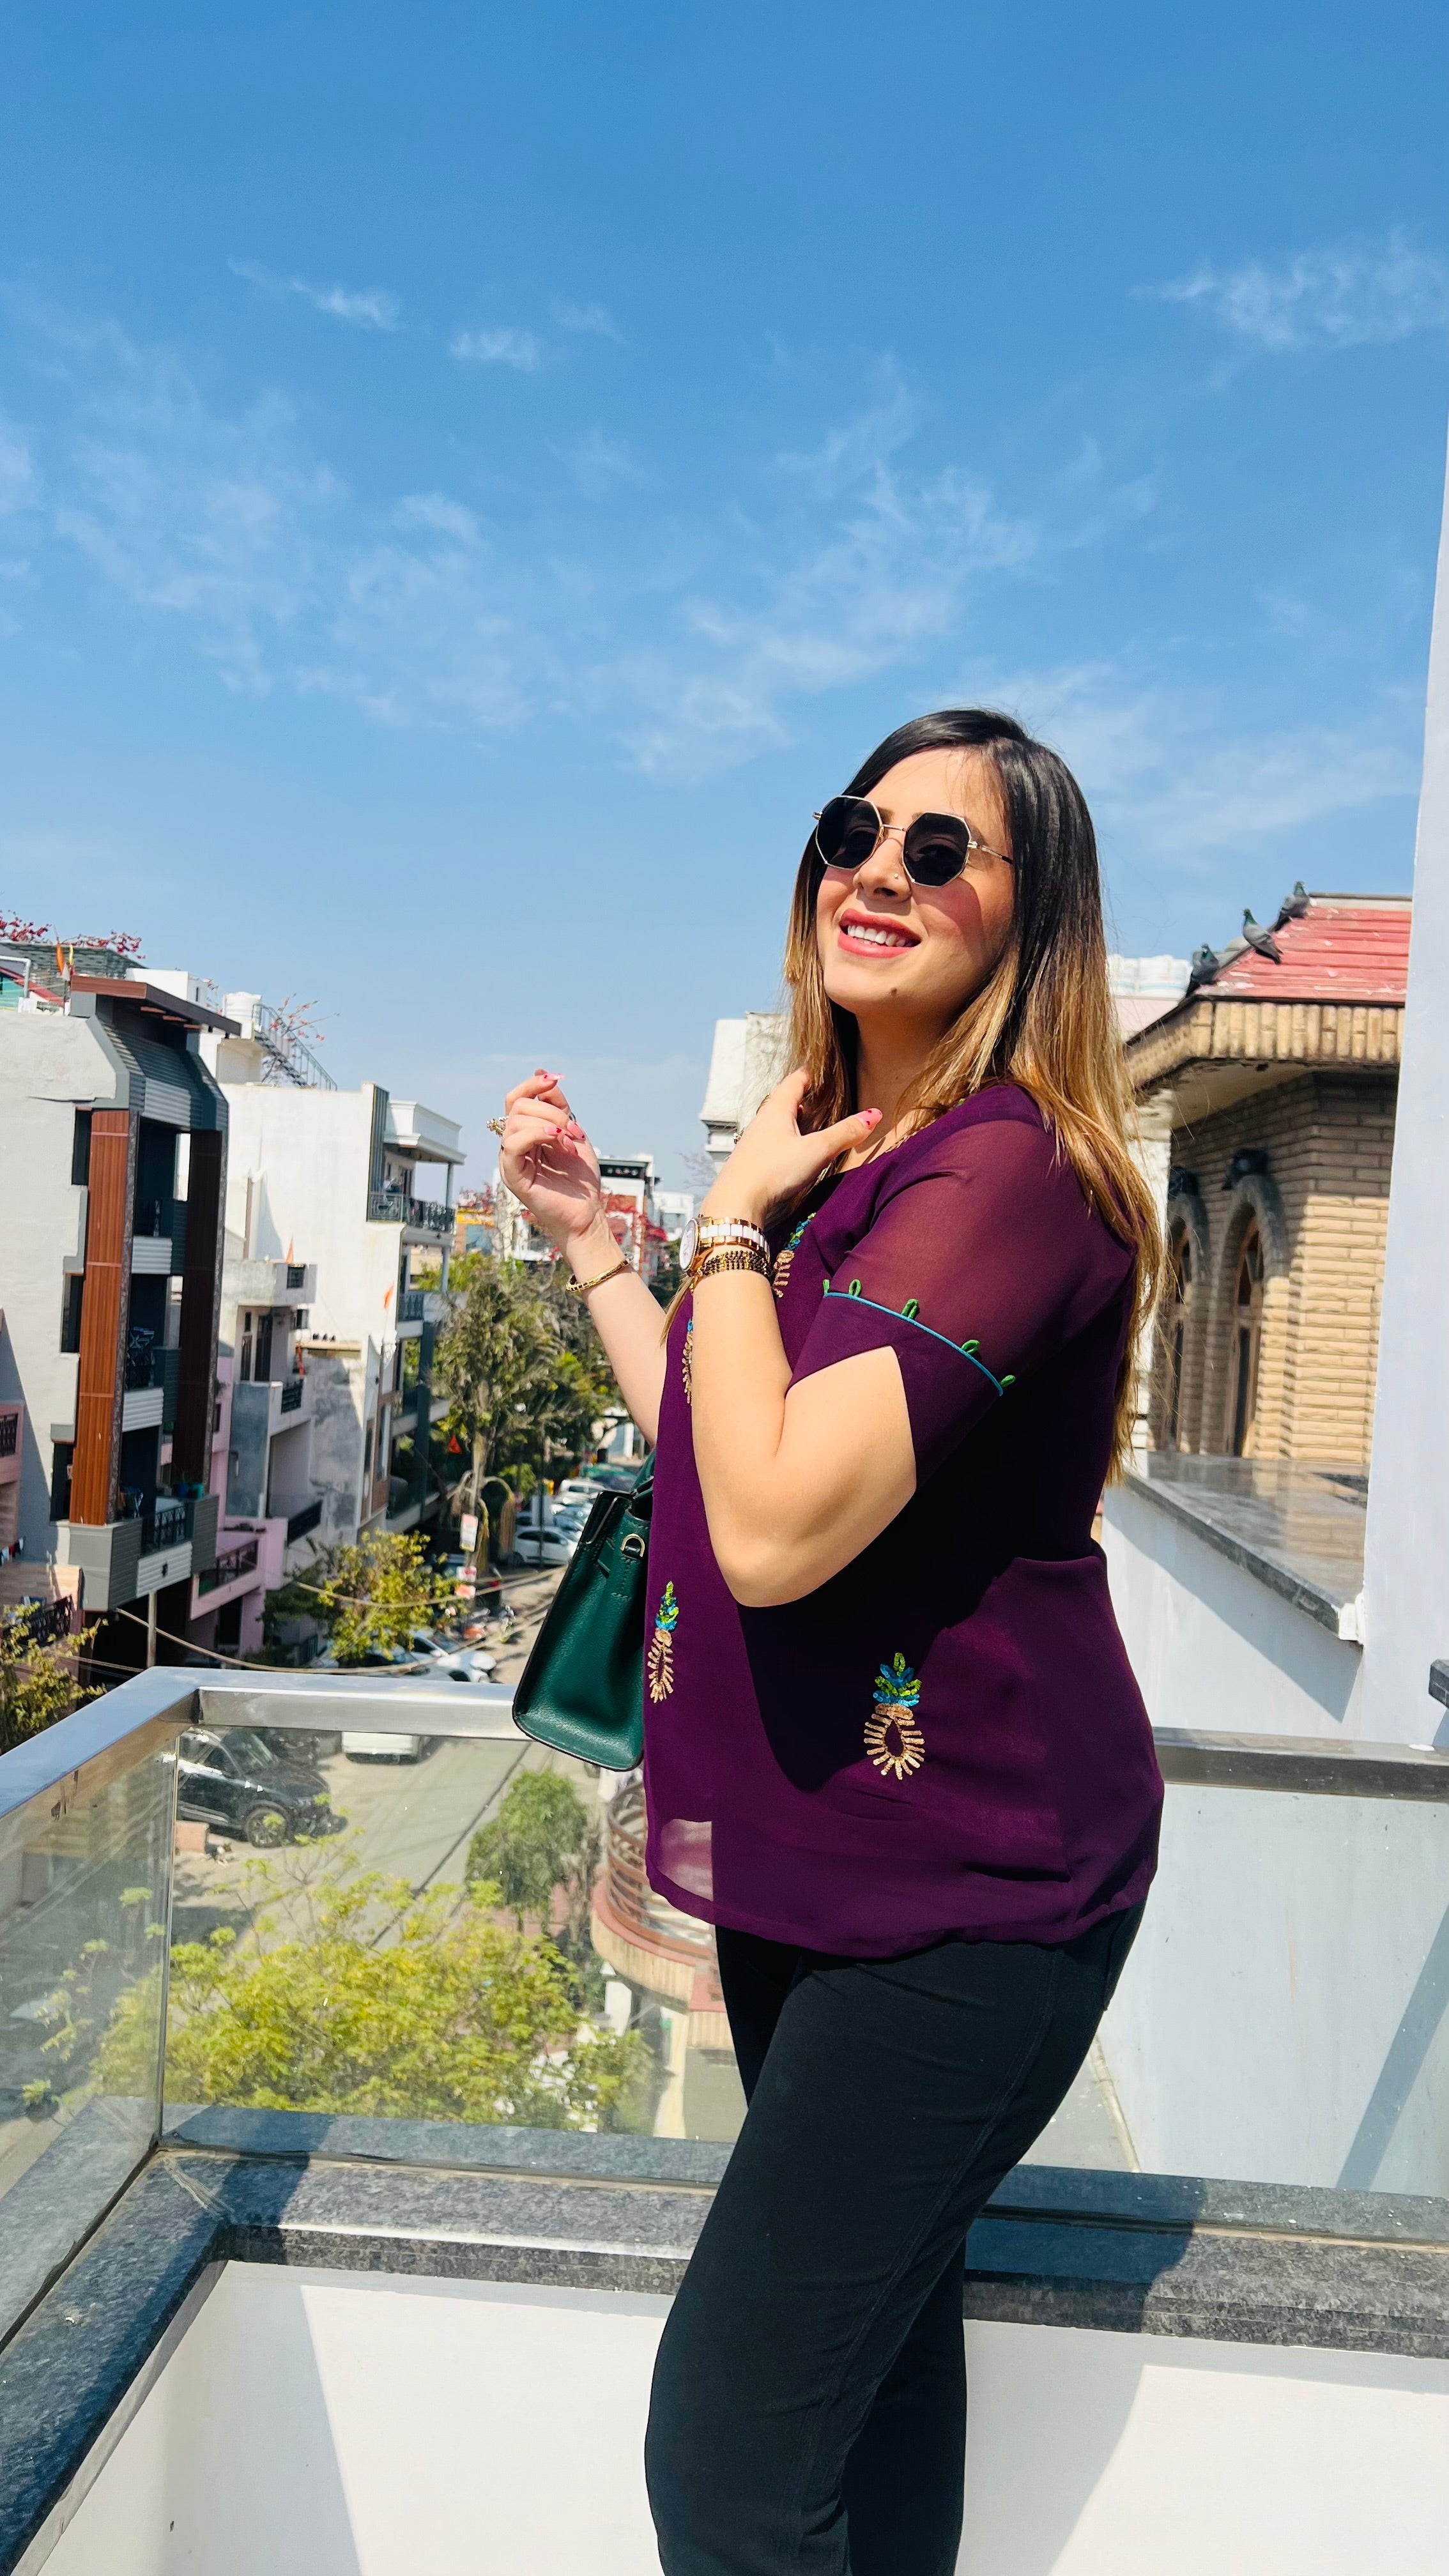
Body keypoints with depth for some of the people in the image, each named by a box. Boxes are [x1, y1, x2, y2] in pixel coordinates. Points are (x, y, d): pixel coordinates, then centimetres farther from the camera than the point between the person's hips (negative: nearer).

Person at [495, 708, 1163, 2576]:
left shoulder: (1007, 1167, -21)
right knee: (877, 2324, 25)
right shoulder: (851, 1154, 9)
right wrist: (584, 1232, 12)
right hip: (814, 1851, 9)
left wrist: (732, 1219, -17)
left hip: (969, 1886, -9)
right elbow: (719, 1462, 15)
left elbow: (778, 1526, -30)